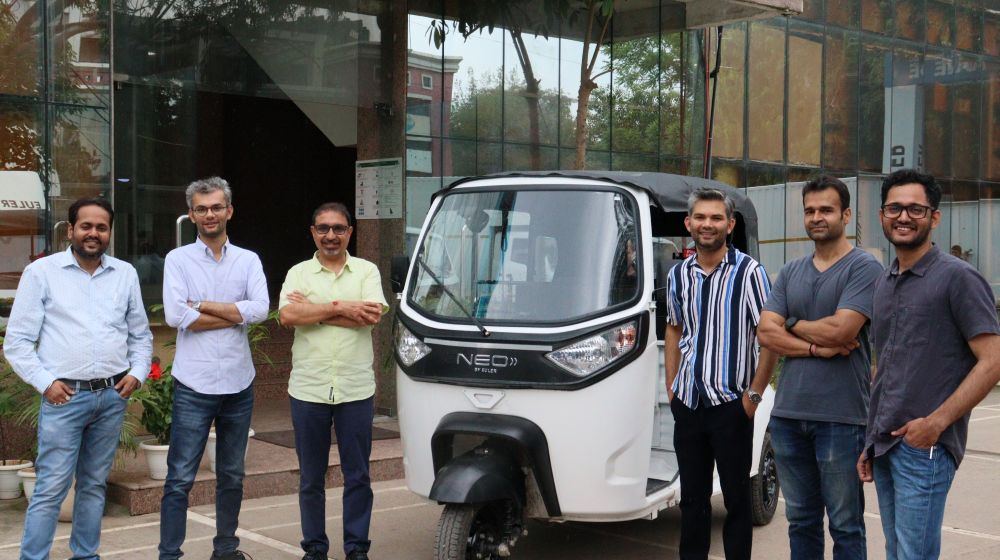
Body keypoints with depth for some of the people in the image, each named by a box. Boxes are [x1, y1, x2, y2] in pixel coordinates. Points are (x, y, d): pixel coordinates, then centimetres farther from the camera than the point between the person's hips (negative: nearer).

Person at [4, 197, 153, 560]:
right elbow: (17, 341, 0)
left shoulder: (125, 274, 10)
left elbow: (141, 335, 18)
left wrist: (137, 373, 3)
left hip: (113, 396, 4)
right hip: (65, 396, -4)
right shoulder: (42, 272, 0)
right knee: (51, 487, -6)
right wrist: (45, 382, -9)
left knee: (95, 484, 12)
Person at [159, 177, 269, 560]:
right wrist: (235, 314, -10)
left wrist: (202, 305, -11)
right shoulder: (178, 259, 0)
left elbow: (260, 310, -10)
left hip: (238, 384, 3)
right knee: (180, 478, -2)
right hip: (194, 384, -3)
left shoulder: (248, 261, 7)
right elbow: (175, 316, -14)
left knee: (232, 476, 15)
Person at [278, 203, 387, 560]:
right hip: (308, 389, 1)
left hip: (356, 389, 0)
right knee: (311, 477, 10)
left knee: (357, 476, 6)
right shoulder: (298, 273, 6)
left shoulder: (367, 271, 5)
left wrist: (312, 308, -11)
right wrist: (340, 308, -14)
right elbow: (287, 316, -12)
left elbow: (372, 316, -13)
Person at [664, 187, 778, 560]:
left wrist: (754, 393, -11)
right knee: (692, 496, 14)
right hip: (687, 403, 5)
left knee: (736, 497, 5)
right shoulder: (678, 274, 7)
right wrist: (671, 385, 11)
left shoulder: (748, 272, -9)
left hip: (730, 403, -5)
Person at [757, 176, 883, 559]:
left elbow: (840, 330, -17)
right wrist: (816, 347, -11)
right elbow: (766, 334, 4)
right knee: (801, 520, 15)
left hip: (840, 417, -6)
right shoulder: (790, 272, 13)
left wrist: (793, 324, -1)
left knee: (845, 525, 3)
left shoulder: (864, 268, -5)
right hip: (788, 413, 6)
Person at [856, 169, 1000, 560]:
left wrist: (936, 422, -19)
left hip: (924, 446, -7)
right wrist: (871, 441, 16)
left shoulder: (957, 277, -7)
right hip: (884, 445, 7)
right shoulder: (883, 283, 15)